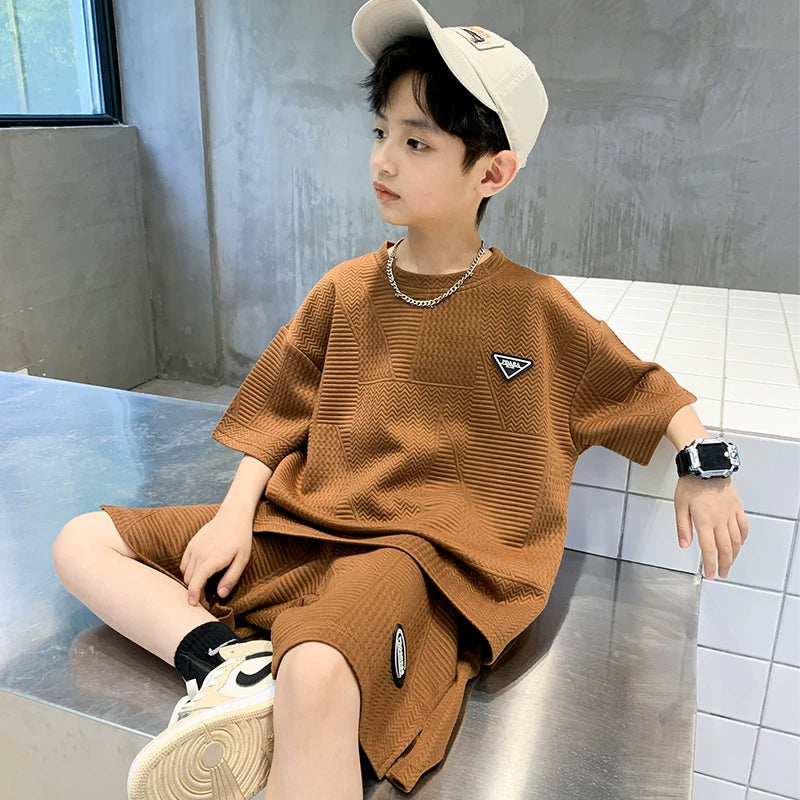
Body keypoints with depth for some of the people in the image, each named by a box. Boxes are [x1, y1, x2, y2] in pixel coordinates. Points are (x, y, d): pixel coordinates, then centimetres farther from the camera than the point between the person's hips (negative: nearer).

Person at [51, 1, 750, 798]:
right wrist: (235, 513, -1)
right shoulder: (345, 290, 7)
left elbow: (643, 386, 10)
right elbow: (278, 412, 10)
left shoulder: (534, 308, -2)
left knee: (315, 676, -41)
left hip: (422, 549, -6)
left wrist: (704, 464, -3)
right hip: (301, 523, 7)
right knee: (82, 542, 1)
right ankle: (224, 660, -15)